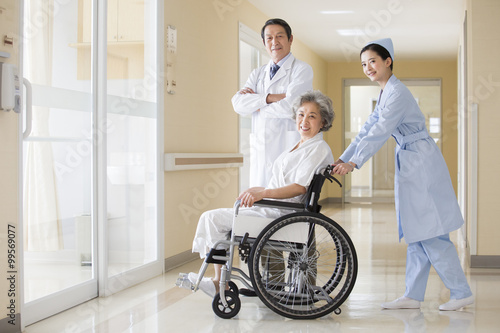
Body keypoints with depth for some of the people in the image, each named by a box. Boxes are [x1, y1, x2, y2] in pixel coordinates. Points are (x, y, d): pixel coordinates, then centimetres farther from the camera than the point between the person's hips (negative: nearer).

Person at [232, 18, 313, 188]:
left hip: (289, 149, -5)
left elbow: (290, 106, -13)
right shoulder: (257, 73, 19)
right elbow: (238, 103, 3)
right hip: (260, 151, 5)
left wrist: (255, 104, 0)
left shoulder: (302, 69, 2)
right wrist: (269, 98, -12)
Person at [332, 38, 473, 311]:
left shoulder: (397, 93, -15)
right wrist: (342, 159, 8)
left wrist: (354, 163, -27)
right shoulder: (384, 94, 15)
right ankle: (413, 296, 14)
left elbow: (380, 132, -23)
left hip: (422, 163, -10)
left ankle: (461, 292, 1)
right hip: (409, 165, 10)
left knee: (429, 232, -7)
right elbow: (367, 130, 14)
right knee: (415, 232, 10)